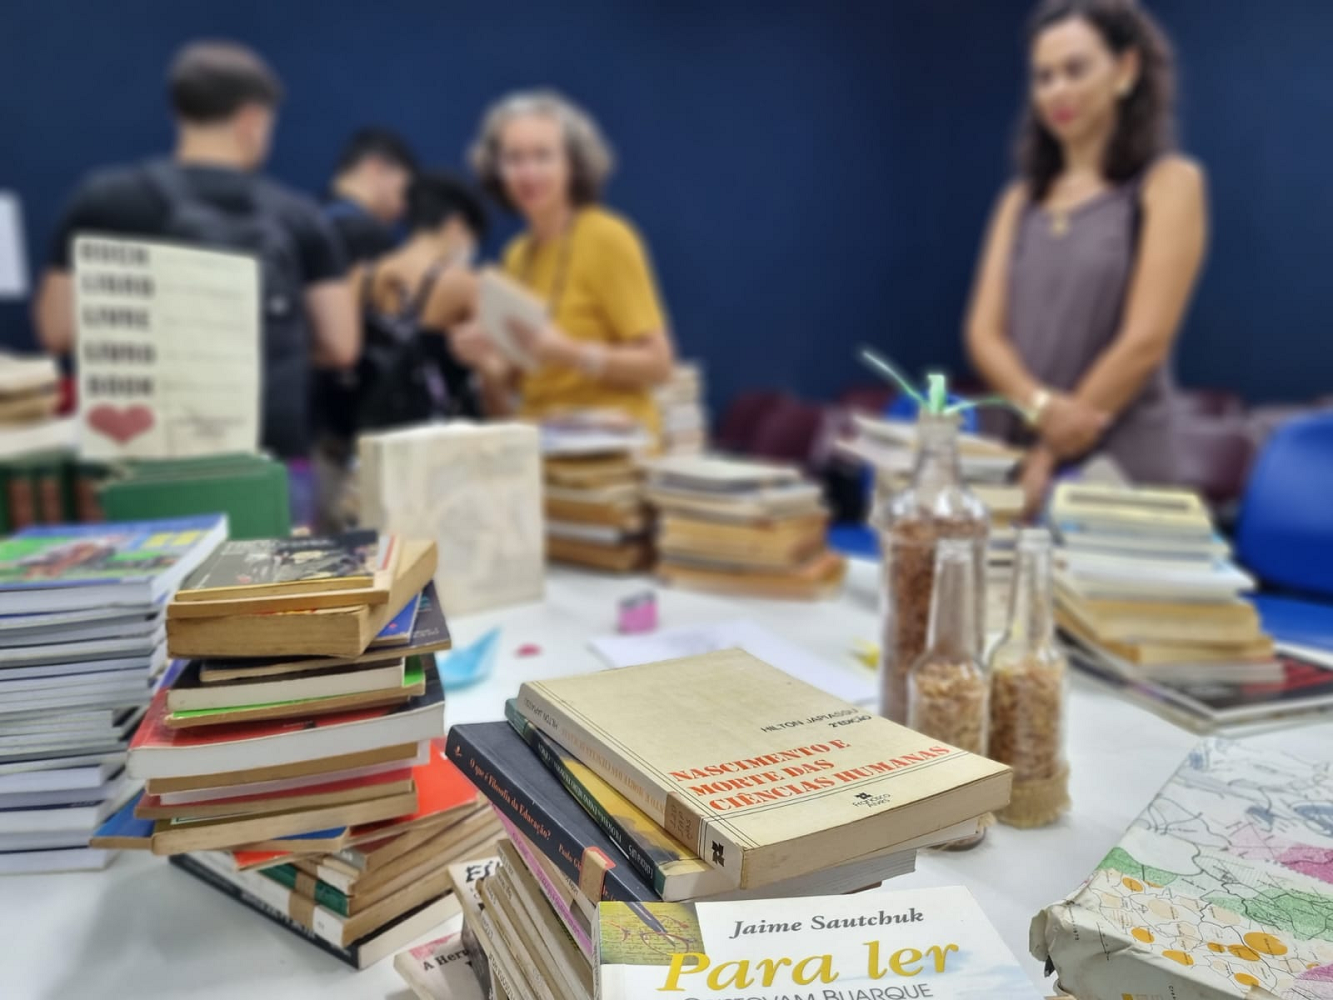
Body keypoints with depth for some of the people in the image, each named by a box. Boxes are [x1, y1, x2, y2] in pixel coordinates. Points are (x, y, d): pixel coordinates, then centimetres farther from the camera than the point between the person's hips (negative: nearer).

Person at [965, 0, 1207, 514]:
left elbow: (1145, 341, -10)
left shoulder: (1169, 182, -2)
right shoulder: (1022, 197, 11)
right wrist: (1042, 406, -16)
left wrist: (1053, 452, -11)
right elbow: (983, 332, 2)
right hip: (1018, 455, 4)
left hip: (1118, 463, -4)